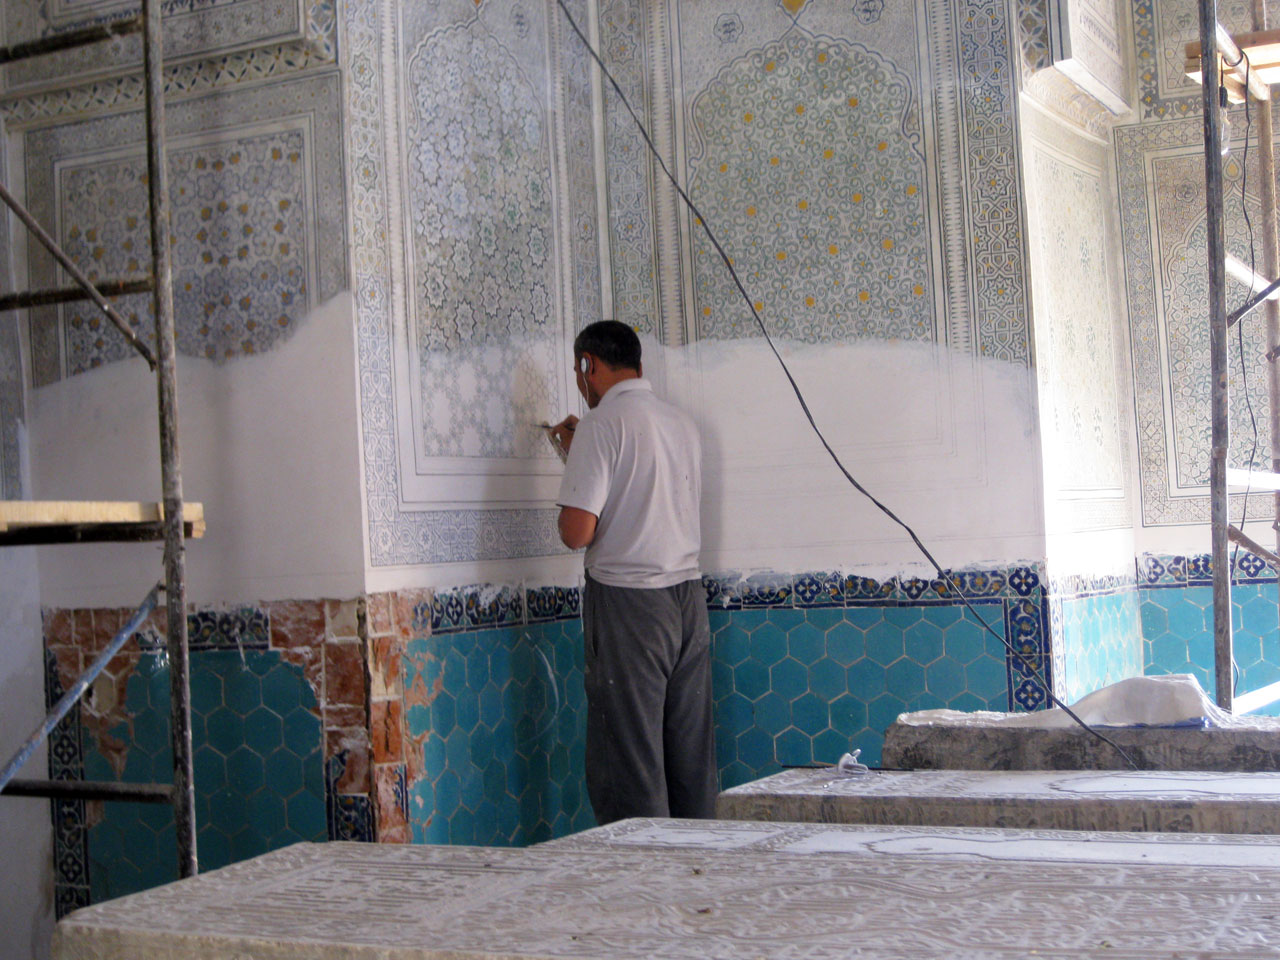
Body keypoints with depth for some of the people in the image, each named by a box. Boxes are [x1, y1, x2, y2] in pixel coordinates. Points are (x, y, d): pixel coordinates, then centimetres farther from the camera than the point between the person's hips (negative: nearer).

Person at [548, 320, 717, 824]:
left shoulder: (603, 423, -10)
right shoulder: (682, 423, 12)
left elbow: (579, 532, -17)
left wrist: (565, 515, 6)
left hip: (629, 598, -7)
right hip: (688, 593, 7)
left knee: (629, 757, -2)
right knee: (692, 751, 11)